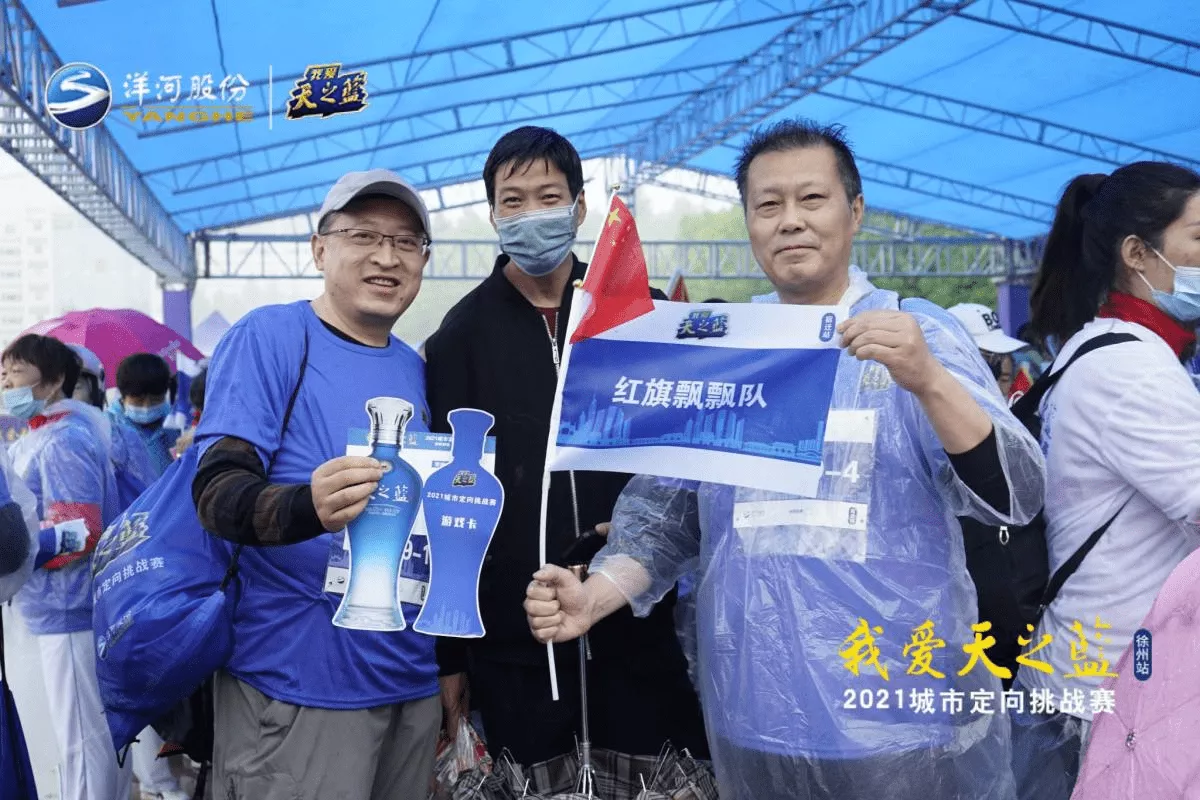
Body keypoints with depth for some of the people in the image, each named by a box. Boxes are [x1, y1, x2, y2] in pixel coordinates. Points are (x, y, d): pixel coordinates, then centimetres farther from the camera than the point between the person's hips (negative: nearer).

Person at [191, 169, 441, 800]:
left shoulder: (414, 368, 10)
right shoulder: (269, 337, -9)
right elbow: (216, 492, -17)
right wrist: (308, 508, -37)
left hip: (411, 677, 6)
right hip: (298, 683, -6)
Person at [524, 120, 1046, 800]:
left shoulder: (922, 332, -5)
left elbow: (1014, 499, -14)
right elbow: (664, 510, 4)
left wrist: (926, 380, -30)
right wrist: (596, 595, -13)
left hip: (904, 715, -3)